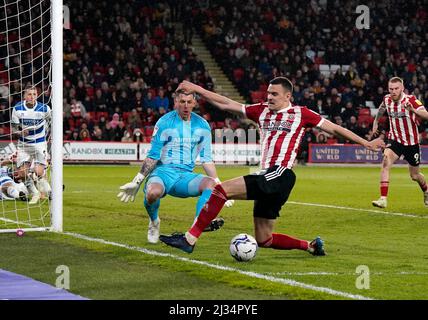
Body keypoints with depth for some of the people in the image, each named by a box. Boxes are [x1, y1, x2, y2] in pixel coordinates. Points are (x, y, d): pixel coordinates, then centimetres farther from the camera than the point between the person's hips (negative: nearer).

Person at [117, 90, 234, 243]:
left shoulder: (202, 126, 10)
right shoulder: (164, 123, 0)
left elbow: (206, 160, 15)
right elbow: (153, 156, 3)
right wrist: (136, 182, -2)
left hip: (186, 175, 3)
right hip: (163, 171, -3)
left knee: (210, 183, -27)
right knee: (153, 192, -36)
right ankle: (154, 222, -3)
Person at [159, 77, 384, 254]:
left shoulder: (300, 114, 4)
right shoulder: (262, 111, 18)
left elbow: (334, 129, 12)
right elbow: (225, 104, 17)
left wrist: (365, 143, 13)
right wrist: (197, 90, 10)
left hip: (280, 175, -8)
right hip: (266, 178, 8)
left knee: (221, 189, -21)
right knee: (264, 240, 9)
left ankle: (190, 239, -22)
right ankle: (311, 246, 22)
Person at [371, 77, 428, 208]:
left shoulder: (410, 99, -19)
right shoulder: (387, 99, -6)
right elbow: (381, 110, 20)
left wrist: (413, 110, -51)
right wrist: (375, 123, 24)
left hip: (411, 142, -2)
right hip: (395, 139, 2)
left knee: (415, 176, 10)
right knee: (386, 162, -25)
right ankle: (383, 199, -27)